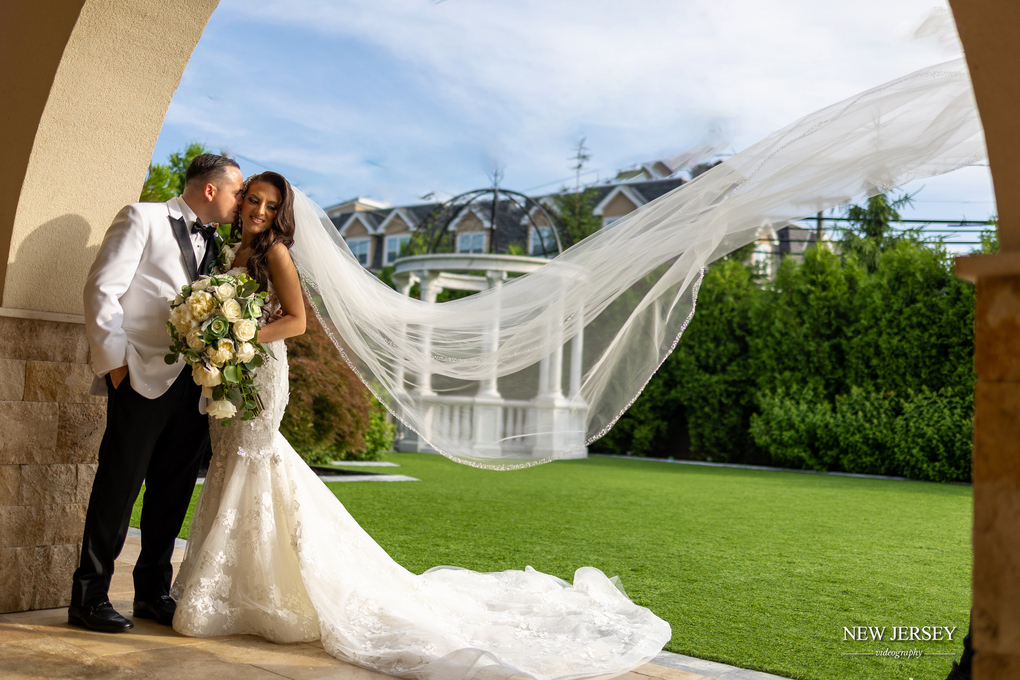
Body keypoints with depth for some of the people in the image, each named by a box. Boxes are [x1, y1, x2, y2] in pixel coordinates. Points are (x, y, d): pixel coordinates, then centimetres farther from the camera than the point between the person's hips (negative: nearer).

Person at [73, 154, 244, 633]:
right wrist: (116, 361, -11)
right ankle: (89, 597, 7)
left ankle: (153, 592, 21)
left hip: (192, 383, 7)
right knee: (120, 485, -3)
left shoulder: (212, 243, 19)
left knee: (173, 490, 10)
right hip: (145, 377, -6)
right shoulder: (142, 219, 0)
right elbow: (102, 289, -6)